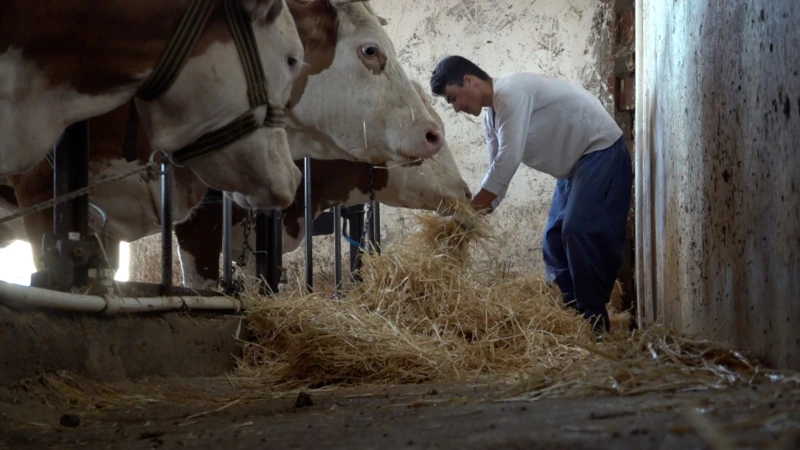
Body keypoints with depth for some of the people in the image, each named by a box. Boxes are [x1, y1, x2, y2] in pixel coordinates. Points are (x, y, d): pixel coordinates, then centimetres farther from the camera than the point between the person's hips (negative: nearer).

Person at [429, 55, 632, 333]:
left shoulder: (511, 92, -23)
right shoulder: (493, 116, 7)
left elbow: (509, 159, -27)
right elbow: (498, 169, 13)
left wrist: (473, 207, -20)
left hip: (601, 151, -10)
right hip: (575, 164, 10)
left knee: (581, 231, -18)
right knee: (555, 237, 8)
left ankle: (593, 319, -14)